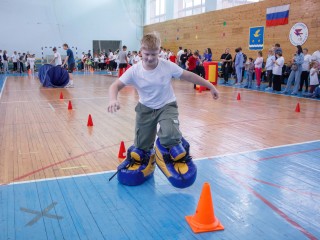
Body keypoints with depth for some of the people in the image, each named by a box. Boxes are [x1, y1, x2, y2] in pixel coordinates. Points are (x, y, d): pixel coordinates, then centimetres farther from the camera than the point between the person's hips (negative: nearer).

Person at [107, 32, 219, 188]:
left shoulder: (168, 66, -17)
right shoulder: (134, 71, -16)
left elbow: (189, 76, -8)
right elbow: (115, 85, -19)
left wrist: (210, 86, -1)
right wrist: (113, 100, -42)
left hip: (167, 106, -1)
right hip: (145, 108, 2)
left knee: (170, 136, -28)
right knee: (141, 144, 7)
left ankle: (178, 157, 4)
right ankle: (142, 159, 44)